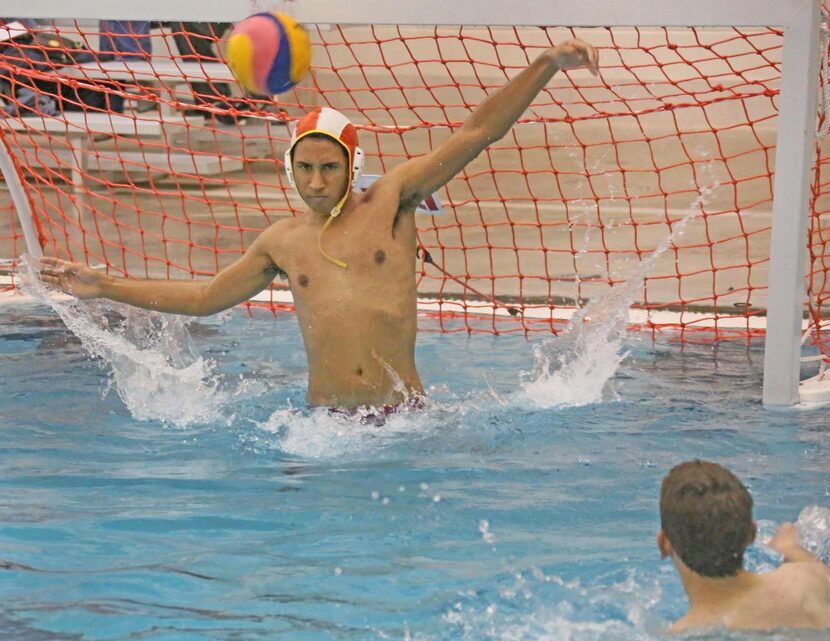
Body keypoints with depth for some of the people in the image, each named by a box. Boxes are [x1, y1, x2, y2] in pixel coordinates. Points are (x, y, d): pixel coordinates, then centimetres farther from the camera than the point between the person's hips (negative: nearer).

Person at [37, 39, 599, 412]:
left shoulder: (392, 199, 5)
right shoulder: (282, 242, 14)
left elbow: (478, 132, 1)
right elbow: (205, 297, 27)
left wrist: (546, 66, -8)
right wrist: (105, 287, 25)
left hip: (404, 413, -1)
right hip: (324, 419, 1)